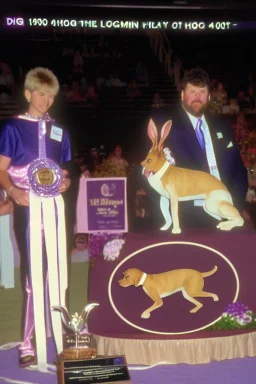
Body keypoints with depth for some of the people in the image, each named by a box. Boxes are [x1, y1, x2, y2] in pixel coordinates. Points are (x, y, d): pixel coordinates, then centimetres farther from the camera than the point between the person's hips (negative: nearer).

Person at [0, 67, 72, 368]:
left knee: (56, 268, 11)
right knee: (32, 271, 0)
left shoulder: (59, 132, 11)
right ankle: (28, 342, 8)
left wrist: (65, 182, -5)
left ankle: (59, 330, 25)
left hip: (54, 205, 4)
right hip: (28, 206, -4)